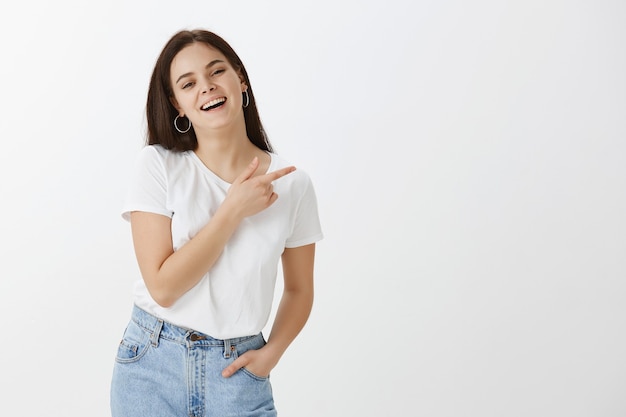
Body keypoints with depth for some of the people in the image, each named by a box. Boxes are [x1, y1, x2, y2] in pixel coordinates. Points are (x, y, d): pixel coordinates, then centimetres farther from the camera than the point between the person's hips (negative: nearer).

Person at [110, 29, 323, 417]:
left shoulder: (291, 183, -4)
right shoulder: (158, 165, -9)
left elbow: (299, 289, 7)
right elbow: (163, 287, -15)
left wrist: (272, 352, -9)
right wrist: (234, 210, -18)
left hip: (237, 373, 1)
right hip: (152, 367, -1)